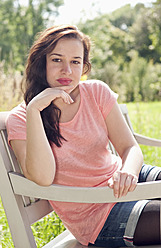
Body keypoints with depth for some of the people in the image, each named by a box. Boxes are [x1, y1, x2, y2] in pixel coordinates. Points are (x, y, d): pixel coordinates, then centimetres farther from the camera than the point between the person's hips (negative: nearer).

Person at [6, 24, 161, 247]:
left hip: (120, 179, 4)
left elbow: (130, 148, -4)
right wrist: (33, 110, -27)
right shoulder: (20, 119, -9)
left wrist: (128, 172, -28)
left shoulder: (97, 92, -1)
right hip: (94, 215, -4)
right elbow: (42, 178, -23)